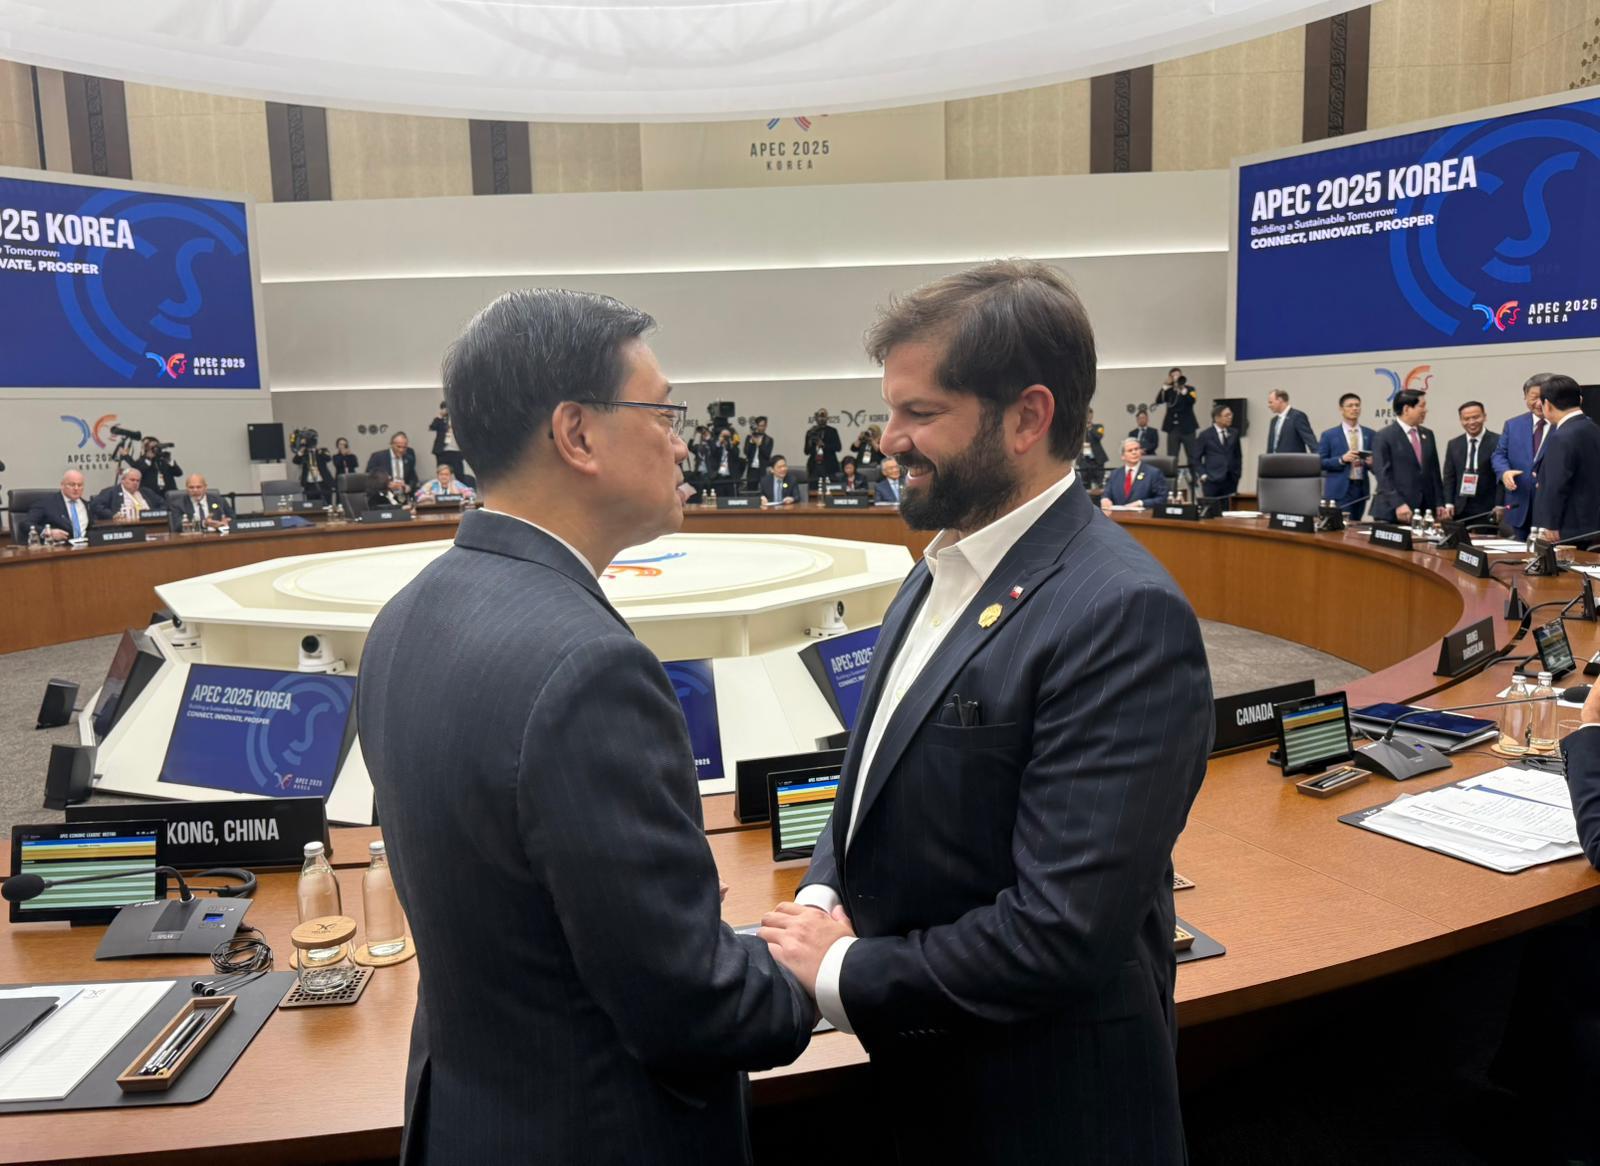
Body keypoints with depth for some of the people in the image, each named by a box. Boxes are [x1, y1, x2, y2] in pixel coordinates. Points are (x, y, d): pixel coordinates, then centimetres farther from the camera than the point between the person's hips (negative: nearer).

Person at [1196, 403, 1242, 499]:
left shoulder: (1234, 434, 10)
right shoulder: (1205, 435, 0)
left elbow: (1238, 456, 18)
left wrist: (1237, 473, 8)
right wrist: (1203, 474, -6)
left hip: (1231, 480, 3)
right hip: (1212, 480, -3)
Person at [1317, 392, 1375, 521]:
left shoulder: (1370, 434, 10)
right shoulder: (1329, 435, 0)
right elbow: (1320, 462, -3)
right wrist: (1342, 459, -17)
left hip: (1361, 488, 4)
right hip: (1339, 490, -4)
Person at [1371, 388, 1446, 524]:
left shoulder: (1428, 435, 16)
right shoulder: (1384, 436, -5)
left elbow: (1434, 472, 17)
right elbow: (1383, 475, -11)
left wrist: (1440, 504, 10)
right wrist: (1398, 504, -20)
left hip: (1424, 510, 5)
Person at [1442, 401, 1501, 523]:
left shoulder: (1498, 442, -3)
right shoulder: (1453, 444, 11)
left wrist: (1499, 507, -12)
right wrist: (1449, 504, -1)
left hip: (1487, 511, -3)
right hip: (1460, 510, 3)